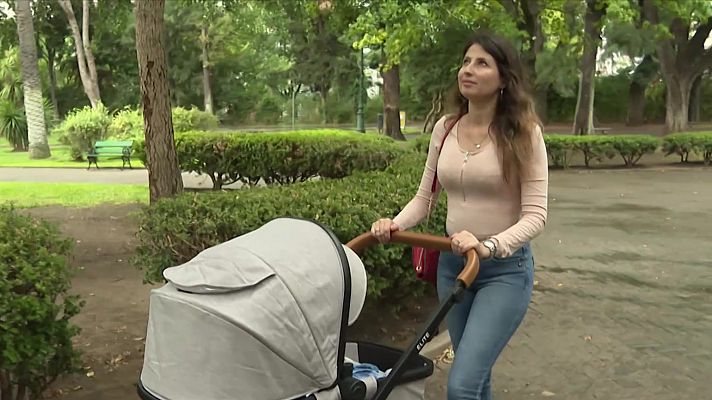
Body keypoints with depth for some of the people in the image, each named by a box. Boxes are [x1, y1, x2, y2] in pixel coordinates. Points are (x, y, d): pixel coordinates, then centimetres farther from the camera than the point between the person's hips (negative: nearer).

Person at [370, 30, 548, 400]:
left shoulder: (523, 133, -12)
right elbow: (425, 198, 7)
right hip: (452, 263, 5)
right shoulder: (444, 128, 1)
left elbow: (535, 214, -16)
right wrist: (395, 224, -13)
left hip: (506, 268, -5)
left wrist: (488, 246, -32)